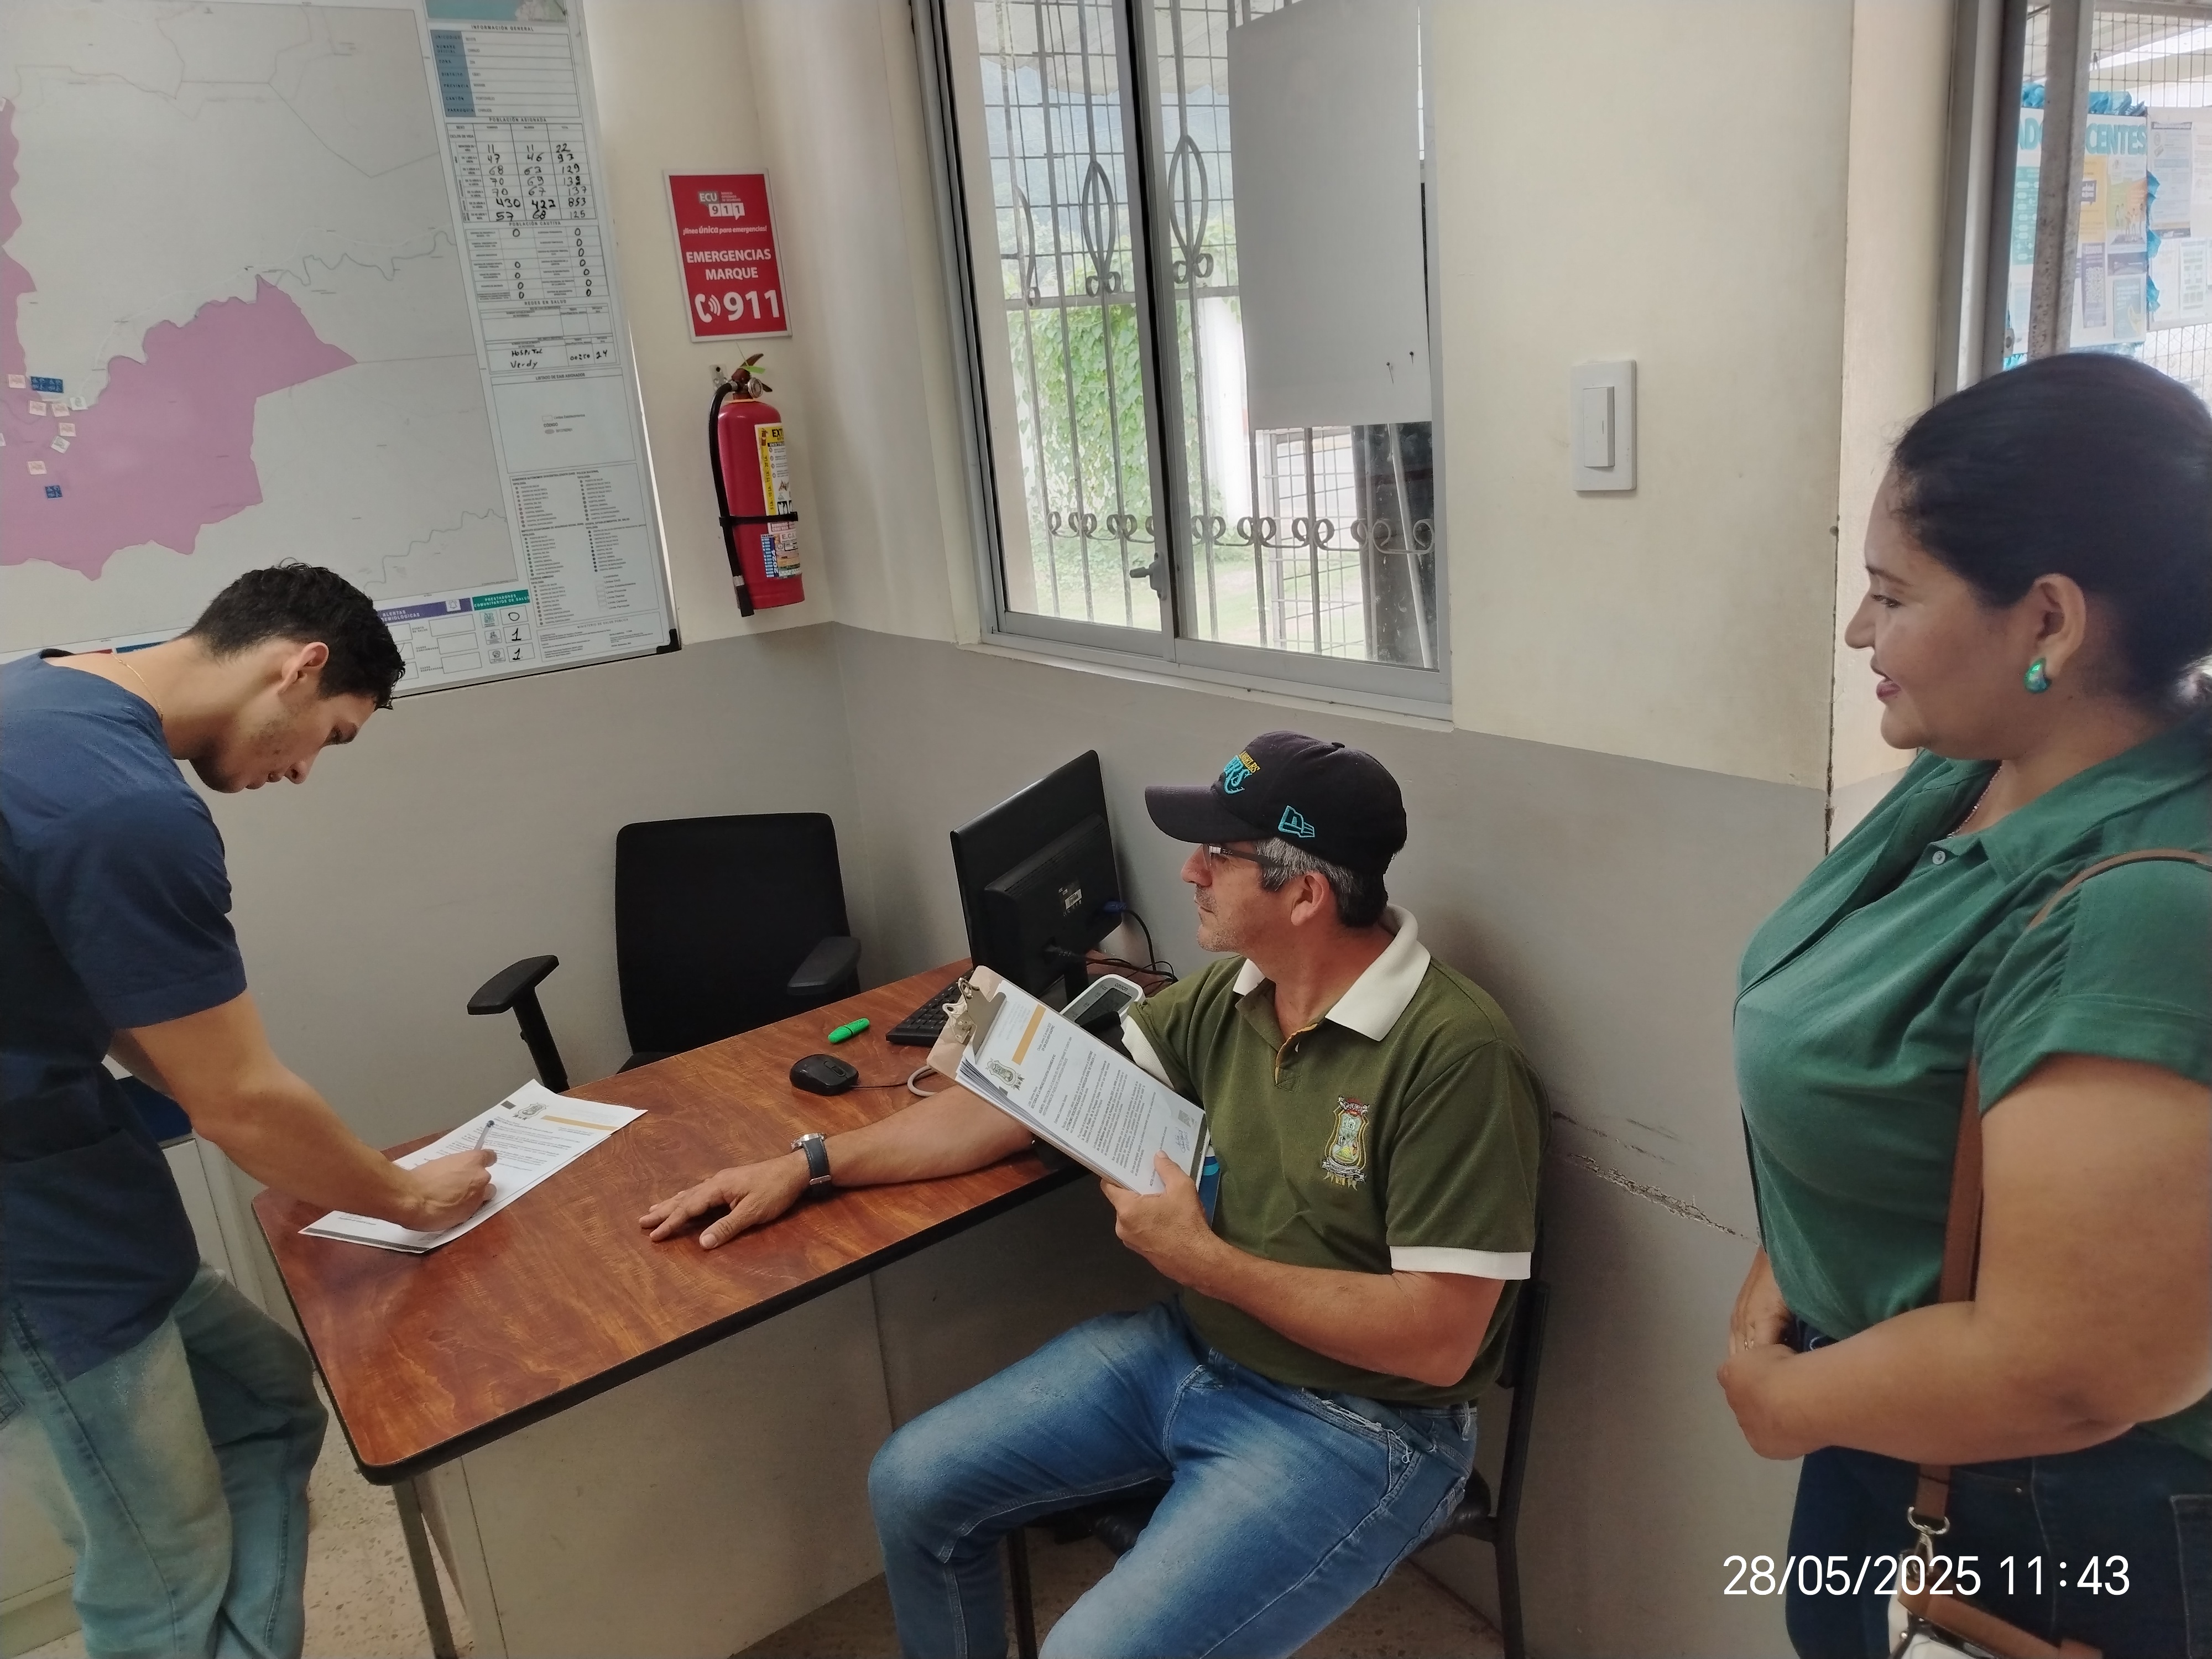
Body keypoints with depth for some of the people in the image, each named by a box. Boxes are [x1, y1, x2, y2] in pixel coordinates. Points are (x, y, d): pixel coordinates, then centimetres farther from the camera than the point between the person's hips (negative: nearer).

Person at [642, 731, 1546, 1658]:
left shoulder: (1454, 1056, -25)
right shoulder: (1232, 992, -3)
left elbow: (1437, 1340, -25)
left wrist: (1203, 1260, -21)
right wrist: (810, 1164, 0)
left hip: (1354, 1428, -6)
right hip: (1188, 1350, 7)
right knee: (914, 1488, 5)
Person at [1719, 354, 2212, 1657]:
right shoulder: (1979, 775, -4)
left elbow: (2071, 1372, -31)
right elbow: (1859, 1064, 7)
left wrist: (1783, 1399, -15)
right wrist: (1783, 1276, -4)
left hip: (2046, 1548, -7)